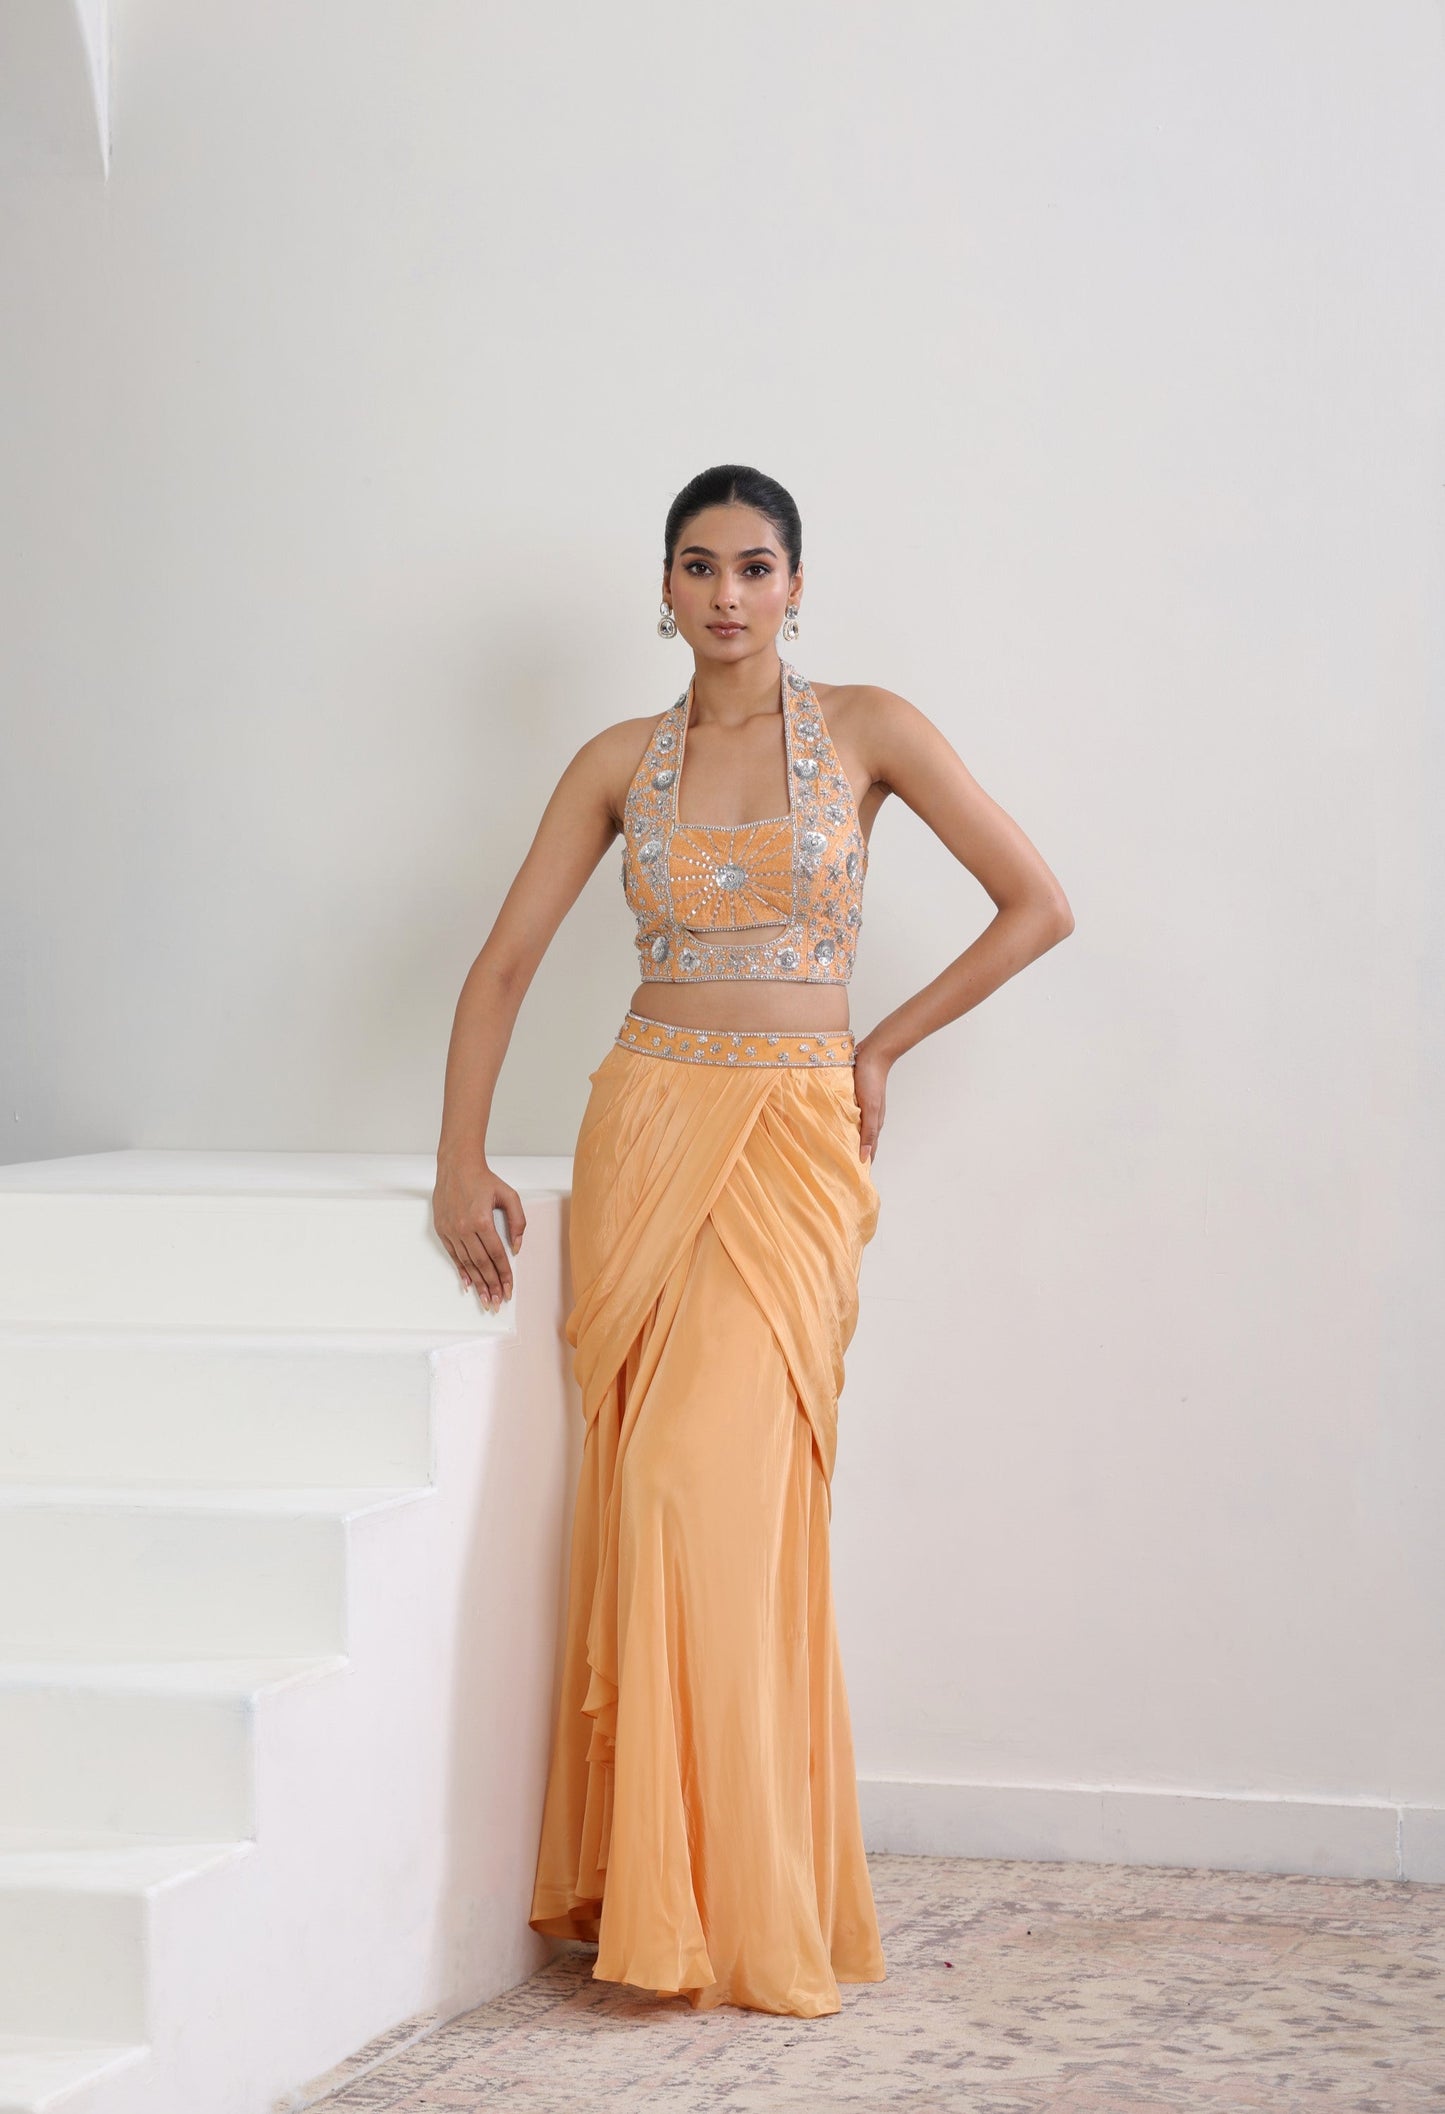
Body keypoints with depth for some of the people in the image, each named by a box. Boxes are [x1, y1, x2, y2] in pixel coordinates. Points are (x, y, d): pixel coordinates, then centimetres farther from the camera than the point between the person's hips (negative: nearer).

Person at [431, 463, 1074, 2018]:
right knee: (650, 1493, -1)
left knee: (720, 1485, -13)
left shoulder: (866, 729, 2)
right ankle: (652, 1882, 8)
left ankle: (746, 1908, -7)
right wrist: (461, 1161, -2)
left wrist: (882, 1046, 4)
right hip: (651, 1121, 3)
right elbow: (504, 965, 7)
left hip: (798, 1135, -2)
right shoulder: (618, 763, 8)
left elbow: (1038, 906, 4)